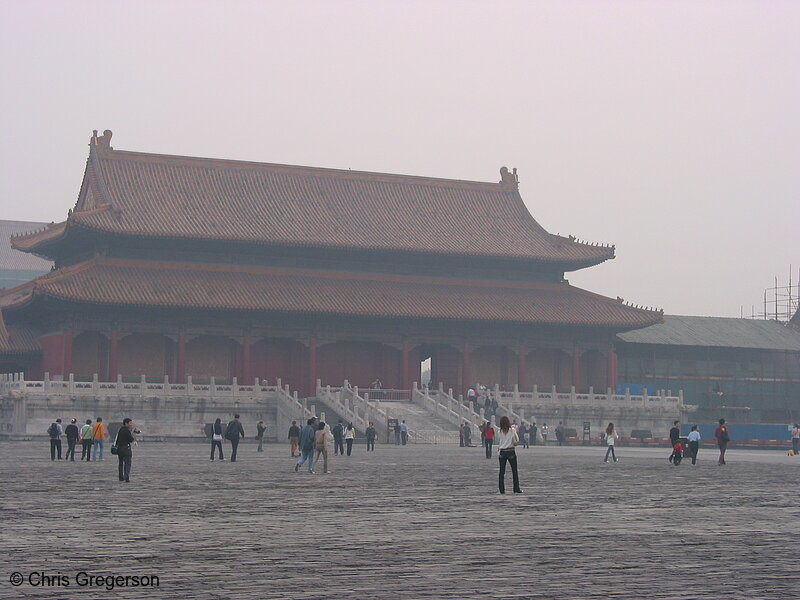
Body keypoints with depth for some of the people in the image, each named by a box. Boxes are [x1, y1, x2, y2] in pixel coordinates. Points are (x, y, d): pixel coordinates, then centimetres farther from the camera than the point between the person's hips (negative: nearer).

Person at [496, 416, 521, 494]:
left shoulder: (499, 432, -1)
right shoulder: (512, 430, -7)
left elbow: (498, 442, 3)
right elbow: (516, 442, -9)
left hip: (502, 452, 2)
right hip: (511, 452, -2)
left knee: (502, 471, 6)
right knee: (514, 471, 7)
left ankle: (502, 489, 3)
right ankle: (516, 489, 6)